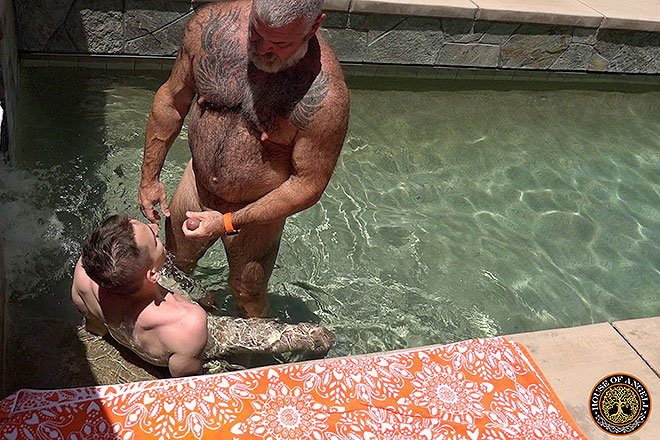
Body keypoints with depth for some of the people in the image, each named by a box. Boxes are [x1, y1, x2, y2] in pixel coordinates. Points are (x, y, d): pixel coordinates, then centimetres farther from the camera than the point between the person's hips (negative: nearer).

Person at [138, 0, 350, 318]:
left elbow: (308, 186, -23)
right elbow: (172, 100, -4)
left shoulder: (324, 96, -33)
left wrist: (228, 222, -20)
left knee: (247, 297, 21)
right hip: (196, 183, 4)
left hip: (256, 211, -4)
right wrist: (150, 176, 2)